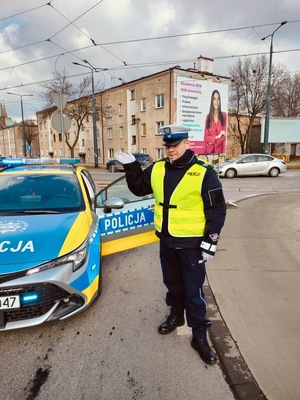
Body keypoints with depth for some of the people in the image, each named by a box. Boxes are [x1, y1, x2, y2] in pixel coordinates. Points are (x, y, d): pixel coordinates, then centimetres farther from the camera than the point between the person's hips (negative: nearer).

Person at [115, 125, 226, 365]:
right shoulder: (157, 169, 1)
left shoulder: (203, 173, -14)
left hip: (191, 243, -5)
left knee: (194, 291, 6)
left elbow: (217, 210, -11)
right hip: (166, 241, 5)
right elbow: (139, 188, 13)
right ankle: (176, 316, 46)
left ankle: (199, 336, 24)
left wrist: (210, 241, -14)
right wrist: (131, 167, -3)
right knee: (172, 283, 22)